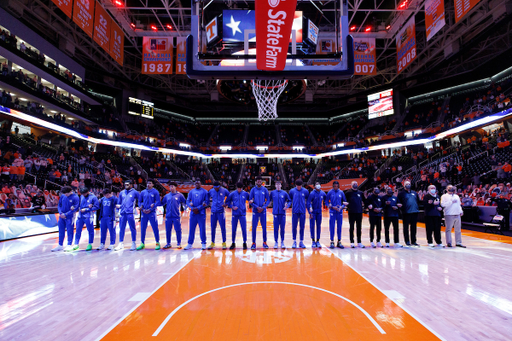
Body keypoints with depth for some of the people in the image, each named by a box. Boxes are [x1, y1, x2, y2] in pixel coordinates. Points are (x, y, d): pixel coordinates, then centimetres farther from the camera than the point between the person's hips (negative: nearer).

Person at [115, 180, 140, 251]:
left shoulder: (135, 192, 0)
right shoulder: (122, 193, 14)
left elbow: (141, 200, 3)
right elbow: (119, 202, 20)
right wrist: (118, 206, 1)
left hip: (130, 213, -5)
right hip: (122, 213, 5)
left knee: (132, 228, 2)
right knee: (121, 229, 8)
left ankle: (133, 244, 11)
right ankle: (121, 243, 18)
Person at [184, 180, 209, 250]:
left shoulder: (204, 191, 2)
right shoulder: (191, 191, 11)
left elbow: (206, 202, -5)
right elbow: (187, 201, 8)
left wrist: (198, 208, -12)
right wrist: (193, 208, -8)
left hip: (201, 213, -3)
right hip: (193, 213, 3)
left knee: (202, 229, 1)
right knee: (191, 228, 6)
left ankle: (203, 244, 11)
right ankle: (190, 244, 16)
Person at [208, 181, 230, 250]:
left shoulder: (224, 191, -2)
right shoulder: (211, 191, 4)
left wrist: (225, 204, -4)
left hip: (221, 212, -2)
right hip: (213, 212, 3)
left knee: (223, 228, -1)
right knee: (213, 228, 7)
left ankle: (224, 243, 10)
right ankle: (212, 243, 19)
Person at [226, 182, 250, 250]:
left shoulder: (245, 194, 3)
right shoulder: (232, 194, 0)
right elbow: (227, 202, 6)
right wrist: (232, 207, -7)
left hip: (242, 214, 0)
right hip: (234, 214, 0)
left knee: (244, 229, -1)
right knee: (233, 229, 5)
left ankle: (245, 243, 14)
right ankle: (233, 243, 19)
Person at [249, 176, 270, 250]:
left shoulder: (265, 190, 3)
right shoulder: (253, 190, 1)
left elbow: (268, 200, 3)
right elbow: (250, 201, -1)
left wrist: (263, 207, -11)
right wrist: (257, 207, -13)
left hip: (263, 211, 1)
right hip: (255, 211, -1)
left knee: (264, 227, 4)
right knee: (254, 227, 0)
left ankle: (264, 242, 16)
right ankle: (253, 243, 9)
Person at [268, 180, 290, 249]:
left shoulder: (284, 193, 5)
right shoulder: (272, 193, 5)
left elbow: (289, 201, 10)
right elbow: (269, 200, 10)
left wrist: (287, 206, -5)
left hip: (282, 213, 0)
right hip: (275, 213, 0)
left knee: (282, 228, 5)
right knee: (276, 228, 3)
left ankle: (282, 242, 15)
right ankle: (276, 242, 12)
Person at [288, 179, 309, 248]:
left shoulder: (305, 191, 4)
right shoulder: (292, 191, 3)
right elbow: (289, 200, 12)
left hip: (302, 212, 0)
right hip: (295, 212, 0)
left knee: (302, 227, 5)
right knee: (294, 227, 3)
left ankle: (301, 242, 15)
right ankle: (294, 242, 14)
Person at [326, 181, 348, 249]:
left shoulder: (341, 192, 5)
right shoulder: (330, 192, -1)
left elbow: (345, 202, 10)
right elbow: (326, 202, 1)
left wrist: (341, 207, -8)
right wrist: (333, 207, -12)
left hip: (340, 212, 2)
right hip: (332, 212, -2)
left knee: (339, 227, 7)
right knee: (332, 227, -1)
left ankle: (339, 242, 17)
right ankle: (332, 242, 8)